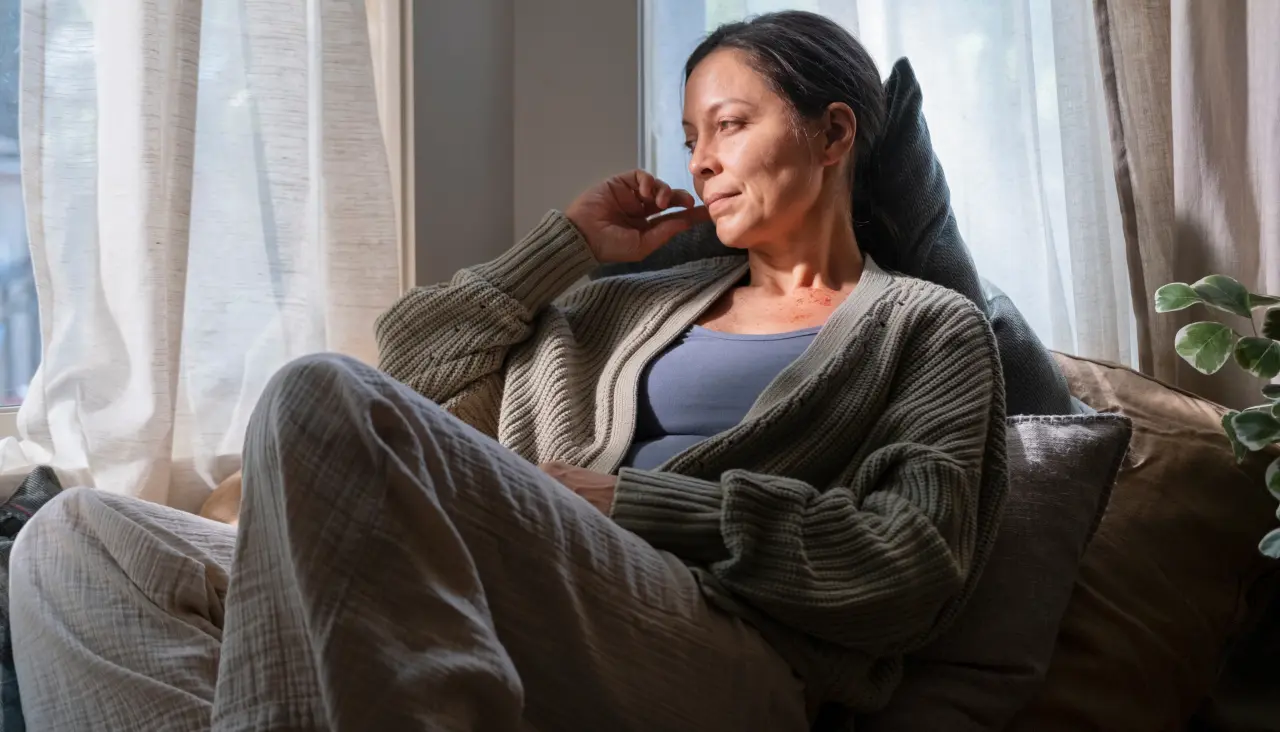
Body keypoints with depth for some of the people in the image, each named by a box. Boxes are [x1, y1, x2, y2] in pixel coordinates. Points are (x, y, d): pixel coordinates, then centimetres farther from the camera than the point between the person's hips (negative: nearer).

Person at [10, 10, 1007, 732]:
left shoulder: (930, 330, 16)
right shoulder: (642, 306, 32)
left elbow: (914, 565, -2)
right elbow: (412, 368, 28)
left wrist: (627, 502, -6)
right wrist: (573, 243, 24)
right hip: (534, 616, 7)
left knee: (325, 401, -28)